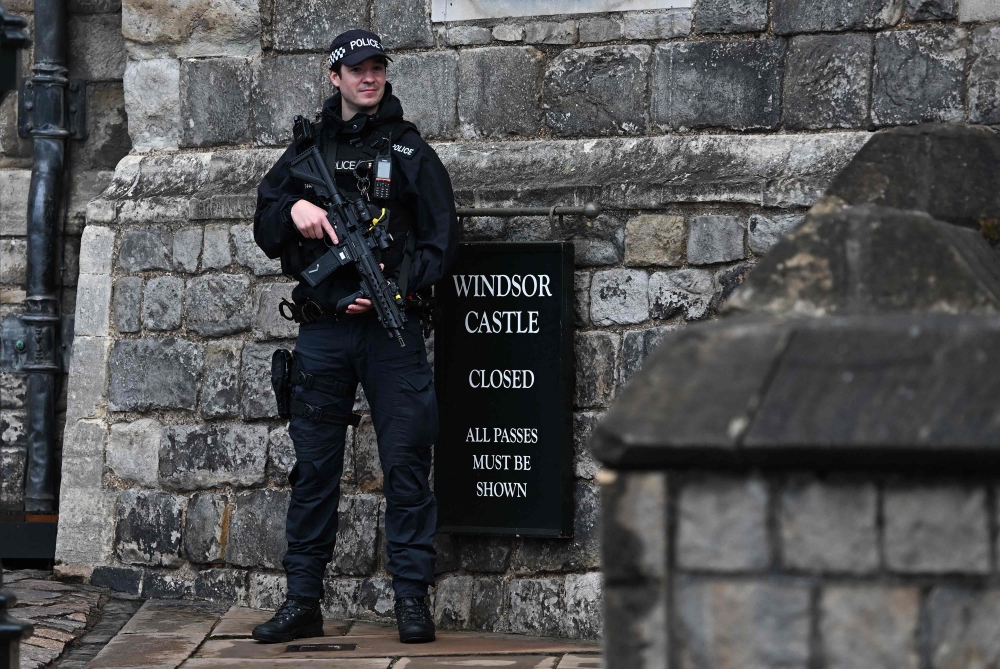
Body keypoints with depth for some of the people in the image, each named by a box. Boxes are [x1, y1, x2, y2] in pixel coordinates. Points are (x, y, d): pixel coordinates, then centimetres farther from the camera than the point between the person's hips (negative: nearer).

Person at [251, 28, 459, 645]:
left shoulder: (409, 149, 6)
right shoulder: (307, 149, 14)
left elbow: (442, 239, 1)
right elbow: (265, 230, 13)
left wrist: (393, 286, -13)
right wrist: (294, 209, -8)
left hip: (391, 329, -3)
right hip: (322, 331, 3)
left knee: (406, 463, -4)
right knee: (314, 466, 6)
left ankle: (412, 599, 1)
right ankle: (304, 601, 12)